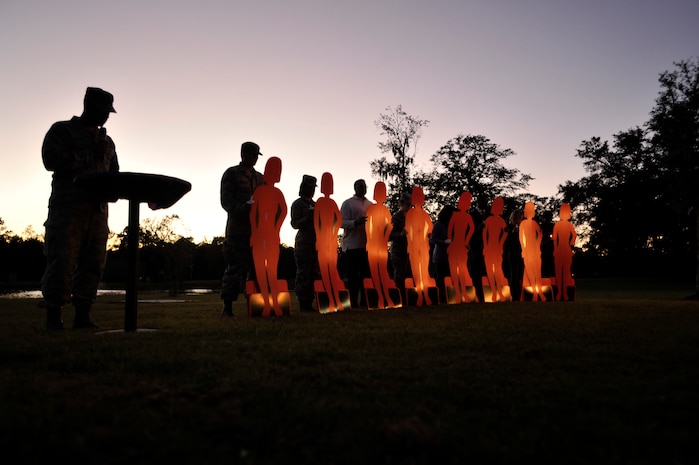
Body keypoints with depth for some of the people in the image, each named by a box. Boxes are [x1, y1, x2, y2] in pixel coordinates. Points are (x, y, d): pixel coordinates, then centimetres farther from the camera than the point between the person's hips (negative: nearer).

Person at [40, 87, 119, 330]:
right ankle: (54, 317, -6)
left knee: (94, 263, 1)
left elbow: (113, 173, 24)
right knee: (62, 262, -10)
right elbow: (51, 160, -8)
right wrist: (91, 154, -10)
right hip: (68, 208, -5)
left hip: (98, 208, 6)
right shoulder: (61, 130, 8)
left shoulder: (107, 141, 24)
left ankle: (82, 316, 5)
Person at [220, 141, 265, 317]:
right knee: (235, 268, -8)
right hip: (237, 229, -5)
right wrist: (246, 208, -21)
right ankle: (227, 307, -4)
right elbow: (226, 202, -4)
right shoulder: (231, 174, 6)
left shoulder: (260, 177, 22)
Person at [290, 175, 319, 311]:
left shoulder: (315, 204, 21)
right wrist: (307, 218, -21)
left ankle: (309, 302, 8)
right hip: (303, 244, -7)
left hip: (316, 243, 7)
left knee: (315, 273, 4)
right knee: (304, 274, -7)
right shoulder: (298, 204, 1)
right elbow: (295, 224, -7)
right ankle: (304, 303, -4)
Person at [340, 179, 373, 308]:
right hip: (353, 245, -5)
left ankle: (364, 301, 13)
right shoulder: (348, 203, 1)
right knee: (353, 274, -2)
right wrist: (356, 222, -24)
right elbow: (342, 223, -8)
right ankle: (353, 302, 3)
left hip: (368, 244, 5)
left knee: (366, 273, 6)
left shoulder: (370, 204, 19)